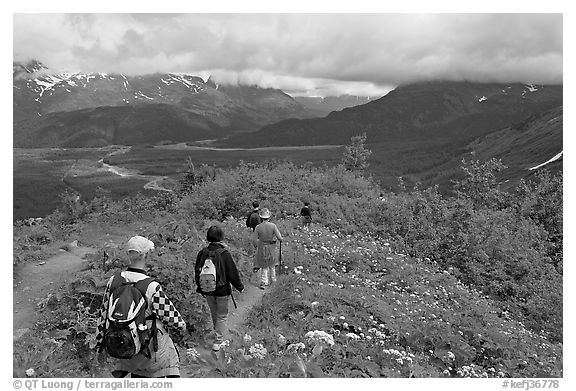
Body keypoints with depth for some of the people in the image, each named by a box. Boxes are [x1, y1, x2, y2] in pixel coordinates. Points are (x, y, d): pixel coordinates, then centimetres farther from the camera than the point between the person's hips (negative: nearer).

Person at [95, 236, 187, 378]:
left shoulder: (114, 281, -11)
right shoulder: (152, 287, -26)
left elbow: (104, 314, -1)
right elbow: (168, 313, -13)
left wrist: (99, 343, 12)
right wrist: (181, 324, 9)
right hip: (150, 343, -5)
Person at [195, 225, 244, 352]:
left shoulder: (202, 252, -7)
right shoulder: (224, 253, -20)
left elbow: (197, 271, 5)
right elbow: (233, 273, -14)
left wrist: (200, 287, 20)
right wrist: (239, 286, 3)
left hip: (207, 290, 4)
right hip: (222, 290, -4)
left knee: (214, 312, 24)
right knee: (222, 315, 11)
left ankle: (218, 331, 44)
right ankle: (218, 341, 10)